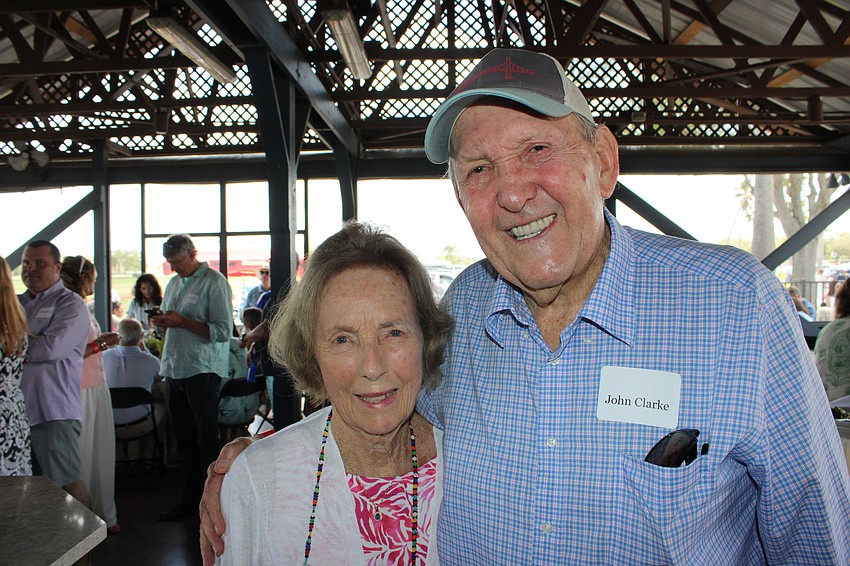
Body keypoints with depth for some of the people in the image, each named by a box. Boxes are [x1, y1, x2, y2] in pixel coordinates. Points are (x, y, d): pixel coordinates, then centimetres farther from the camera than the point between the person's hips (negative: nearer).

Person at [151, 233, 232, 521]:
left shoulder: (214, 282, -9)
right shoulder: (174, 283, 16)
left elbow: (223, 331, -17)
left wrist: (182, 322, -20)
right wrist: (161, 322, 2)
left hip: (202, 370, -8)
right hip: (174, 369, 8)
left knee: (207, 440, 0)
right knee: (183, 440, 14)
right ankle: (190, 499, 26)